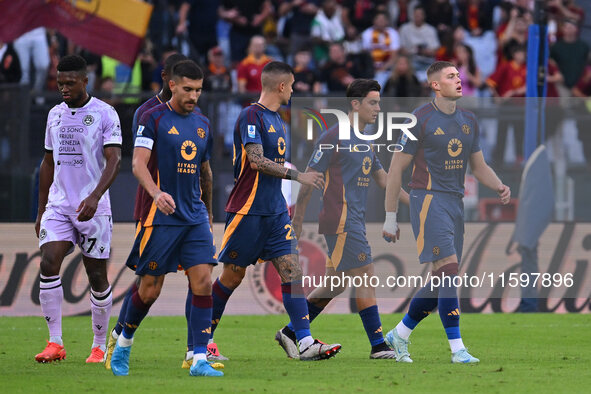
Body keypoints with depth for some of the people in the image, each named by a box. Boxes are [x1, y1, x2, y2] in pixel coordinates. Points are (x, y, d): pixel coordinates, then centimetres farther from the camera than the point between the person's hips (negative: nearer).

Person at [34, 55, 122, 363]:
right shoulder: (55, 115, 11)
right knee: (48, 264, -14)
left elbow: (113, 160, -14)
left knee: (97, 276, 2)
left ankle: (99, 347, 14)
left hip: (92, 208, -4)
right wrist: (41, 211, 18)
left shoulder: (105, 114, -6)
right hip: (58, 205, 4)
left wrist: (94, 196, -29)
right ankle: (55, 343, -12)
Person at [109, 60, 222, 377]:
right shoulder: (153, 119, -5)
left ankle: (200, 360, -8)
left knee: (203, 282, -8)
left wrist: (208, 212, 27)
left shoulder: (202, 124, 13)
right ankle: (123, 343, 25)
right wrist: (156, 193, -33)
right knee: (150, 289, 0)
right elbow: (138, 163, -16)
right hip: (160, 217, -5)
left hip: (196, 217, 5)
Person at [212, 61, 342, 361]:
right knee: (232, 276, 1)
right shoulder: (251, 116, -11)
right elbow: (257, 161, -21)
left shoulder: (277, 121, 16)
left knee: (291, 269, -5)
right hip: (247, 210, -8)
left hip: (275, 211, 8)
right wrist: (298, 175, -20)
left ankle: (305, 342, -11)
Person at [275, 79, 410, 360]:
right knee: (365, 276, -10)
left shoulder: (364, 143, 18)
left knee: (335, 283, 9)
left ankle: (290, 333, 16)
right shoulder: (334, 137, -9)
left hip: (354, 222, 9)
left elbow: (383, 179, 26)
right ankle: (378, 345, -9)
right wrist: (298, 219, -7)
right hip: (341, 219, -9)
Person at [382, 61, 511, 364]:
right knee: (448, 270, -17)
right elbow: (396, 169, -4)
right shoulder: (420, 120, -7)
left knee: (441, 281, 7)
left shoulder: (468, 121, 13)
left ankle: (398, 336, 24)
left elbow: (479, 166, 21)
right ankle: (457, 349, -15)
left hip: (455, 202, 7)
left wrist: (500, 187, -1)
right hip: (428, 200, -7)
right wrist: (390, 217, -5)